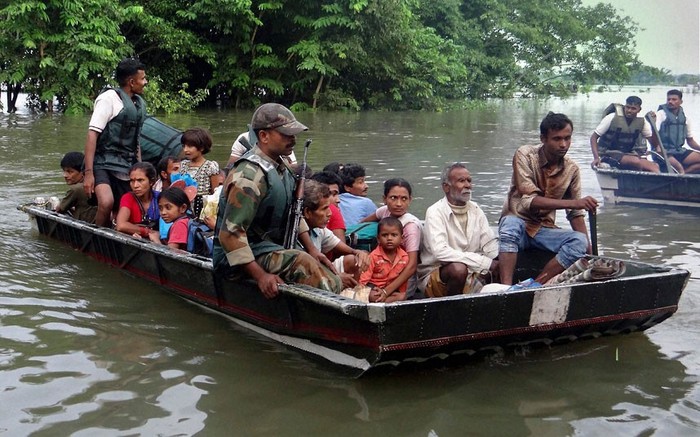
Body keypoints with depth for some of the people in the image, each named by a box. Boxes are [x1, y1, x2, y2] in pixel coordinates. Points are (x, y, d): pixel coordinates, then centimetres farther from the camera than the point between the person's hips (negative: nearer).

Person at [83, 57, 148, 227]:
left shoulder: (140, 103, 15)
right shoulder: (109, 98, -9)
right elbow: (92, 134, -14)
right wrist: (88, 173, -20)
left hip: (126, 167, 8)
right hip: (104, 163, -8)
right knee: (106, 203, -30)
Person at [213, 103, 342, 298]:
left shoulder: (281, 167, 10)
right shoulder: (250, 175, -21)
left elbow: (293, 213, 23)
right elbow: (231, 233, -26)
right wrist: (260, 276, -28)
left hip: (272, 249, 10)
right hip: (241, 258, -9)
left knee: (332, 282, -2)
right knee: (302, 263, -31)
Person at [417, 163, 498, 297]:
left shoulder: (476, 210, 9)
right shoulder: (436, 212, -11)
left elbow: (490, 244, 3)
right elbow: (440, 252, -26)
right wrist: (485, 262, -28)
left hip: (471, 273, 6)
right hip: (435, 275, -6)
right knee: (458, 268, -36)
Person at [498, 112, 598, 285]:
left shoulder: (572, 169, -1)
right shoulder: (525, 156, -14)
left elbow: (575, 213, 6)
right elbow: (529, 201, -25)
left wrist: (588, 250, -7)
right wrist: (573, 202, -34)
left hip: (544, 230, 4)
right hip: (517, 223, -4)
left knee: (579, 241, -24)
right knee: (511, 223, -39)